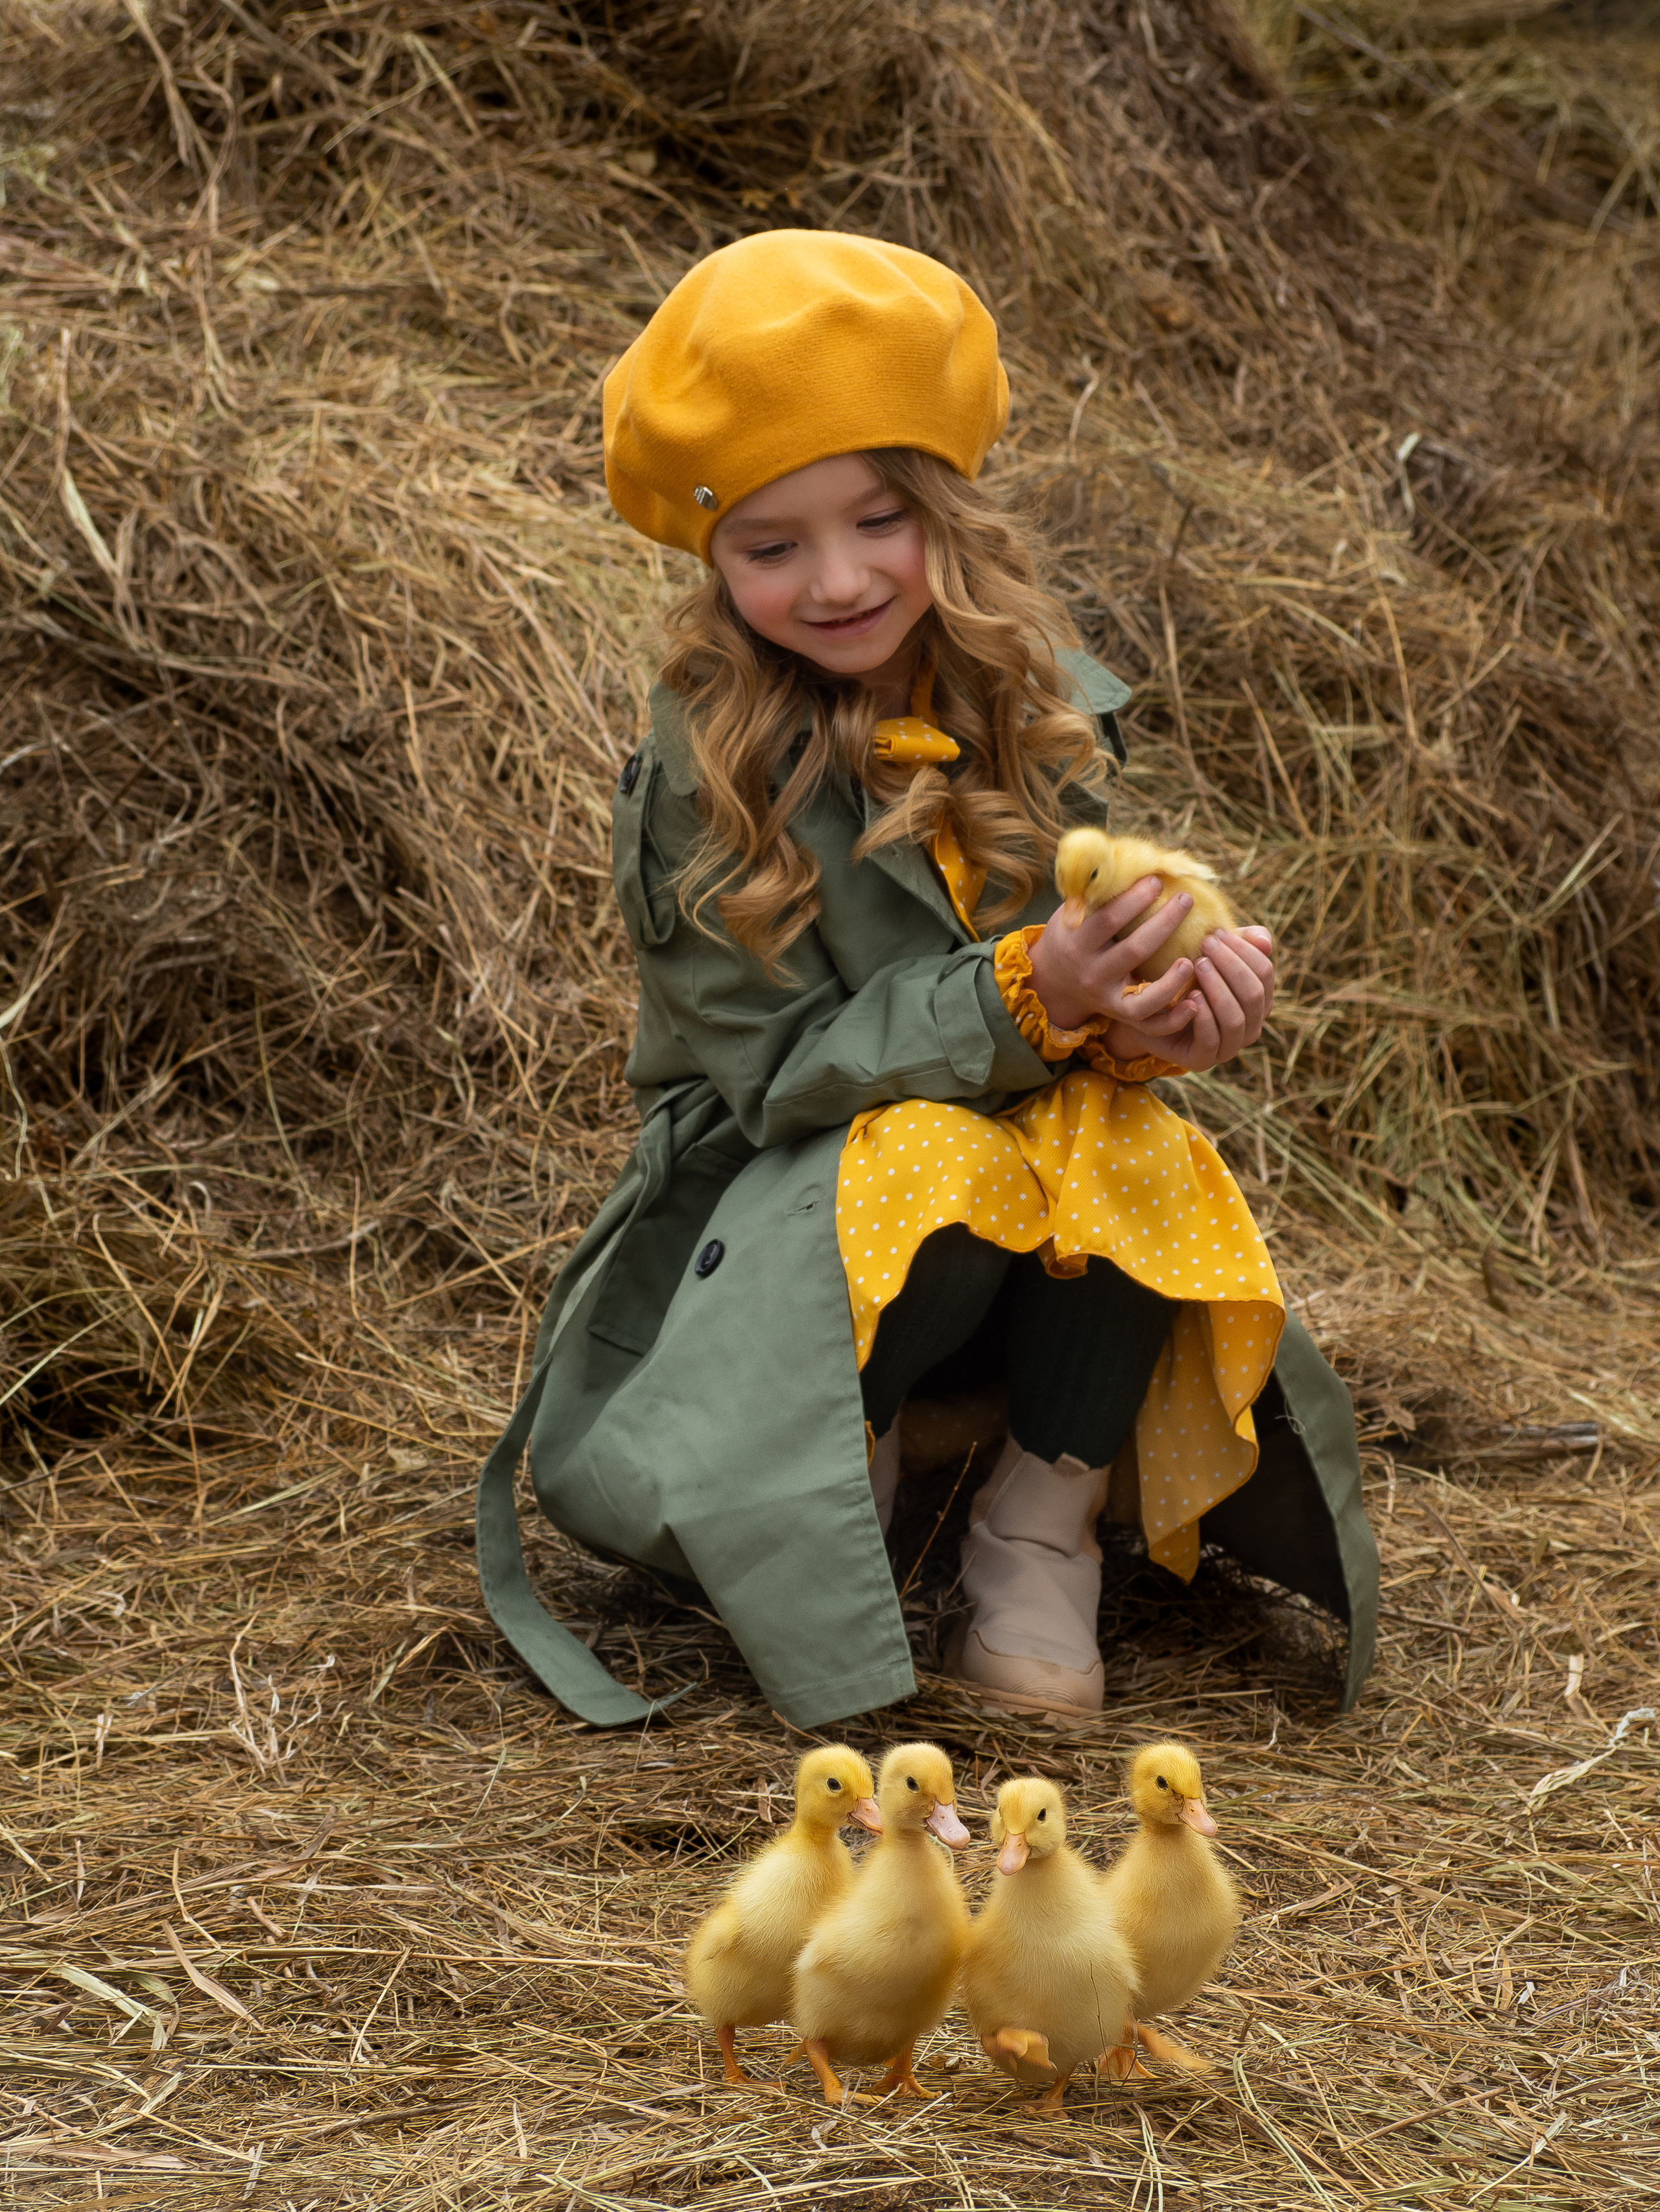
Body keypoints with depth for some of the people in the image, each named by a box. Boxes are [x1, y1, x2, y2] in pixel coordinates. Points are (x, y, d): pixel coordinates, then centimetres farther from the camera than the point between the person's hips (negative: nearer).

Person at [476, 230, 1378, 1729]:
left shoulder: (1039, 705, -2)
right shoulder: (707, 768, -14)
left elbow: (1099, 970, 1)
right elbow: (777, 1068, -17)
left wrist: (1160, 1007, -26)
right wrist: (1027, 998, -31)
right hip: (778, 1196, -3)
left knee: (1129, 1143, -30)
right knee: (943, 1161, -35)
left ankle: (1044, 1525, -14)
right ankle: (854, 1469, -7)